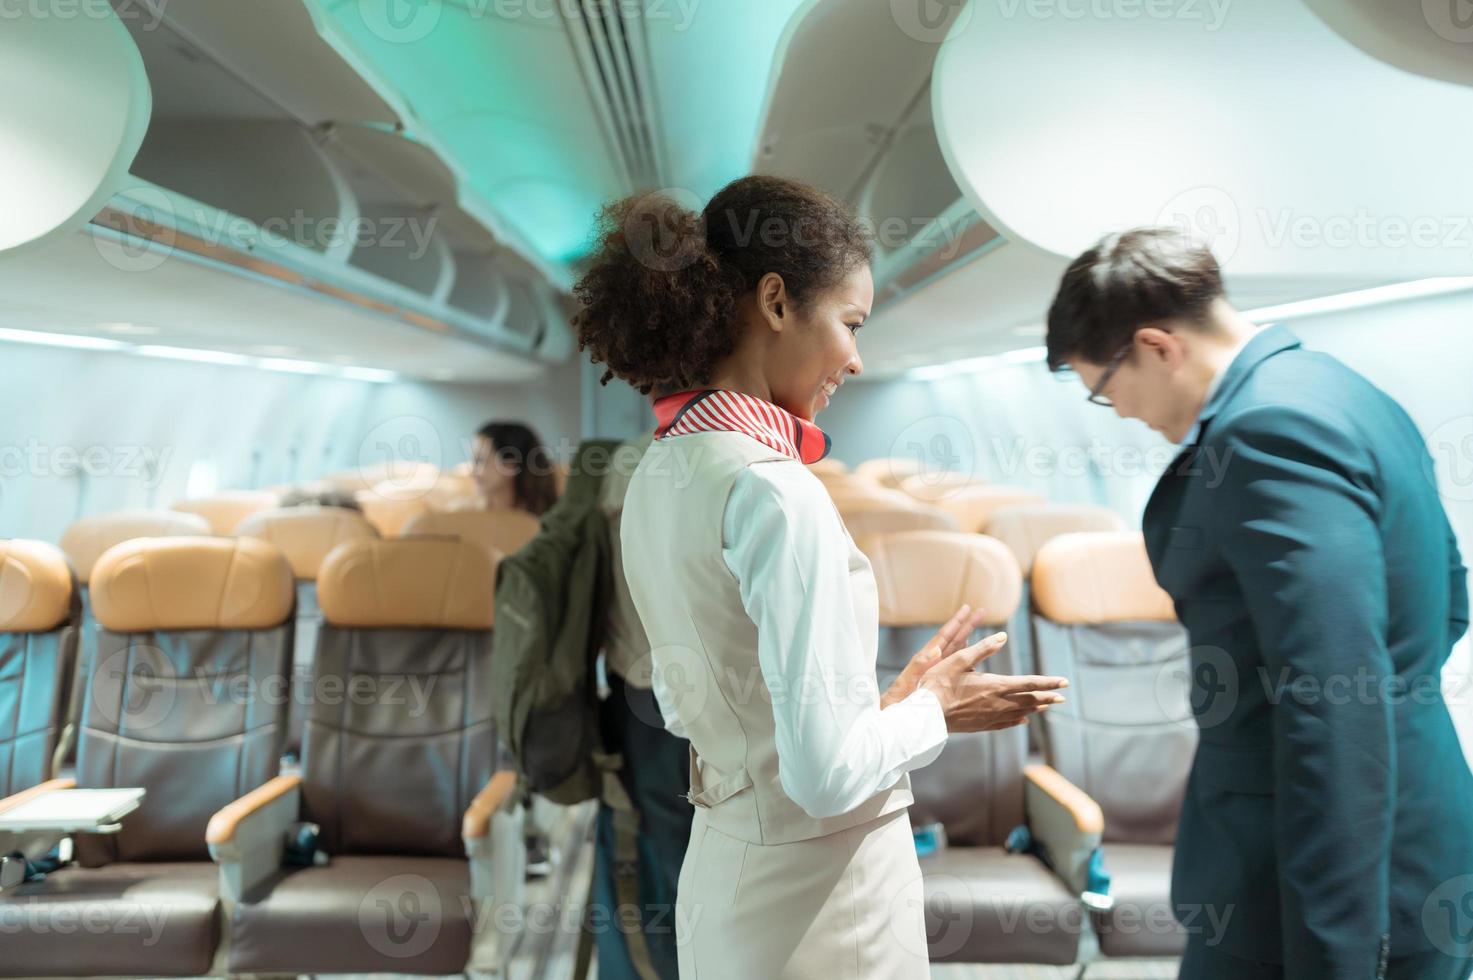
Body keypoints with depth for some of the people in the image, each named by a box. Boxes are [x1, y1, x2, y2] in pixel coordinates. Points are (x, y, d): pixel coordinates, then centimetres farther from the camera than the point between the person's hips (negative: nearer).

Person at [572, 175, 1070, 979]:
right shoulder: (775, 491, -26)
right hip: (820, 903, -7)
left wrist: (893, 700, 7)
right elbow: (828, 773, -25)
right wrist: (927, 707, -6)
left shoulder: (659, 474, 0)